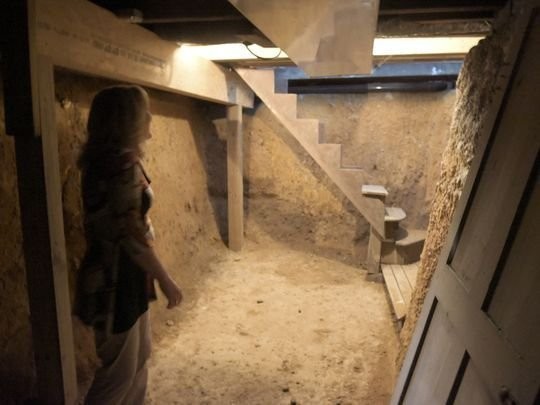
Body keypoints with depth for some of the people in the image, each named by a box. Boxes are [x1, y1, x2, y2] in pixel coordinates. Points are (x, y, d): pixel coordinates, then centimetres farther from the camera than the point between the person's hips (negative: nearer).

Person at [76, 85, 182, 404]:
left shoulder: (105, 159, 7)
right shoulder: (123, 165, -23)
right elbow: (133, 236, -24)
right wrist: (165, 279, -15)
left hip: (119, 274, 9)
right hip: (116, 279, -9)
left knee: (139, 356, 23)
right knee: (120, 370, 9)